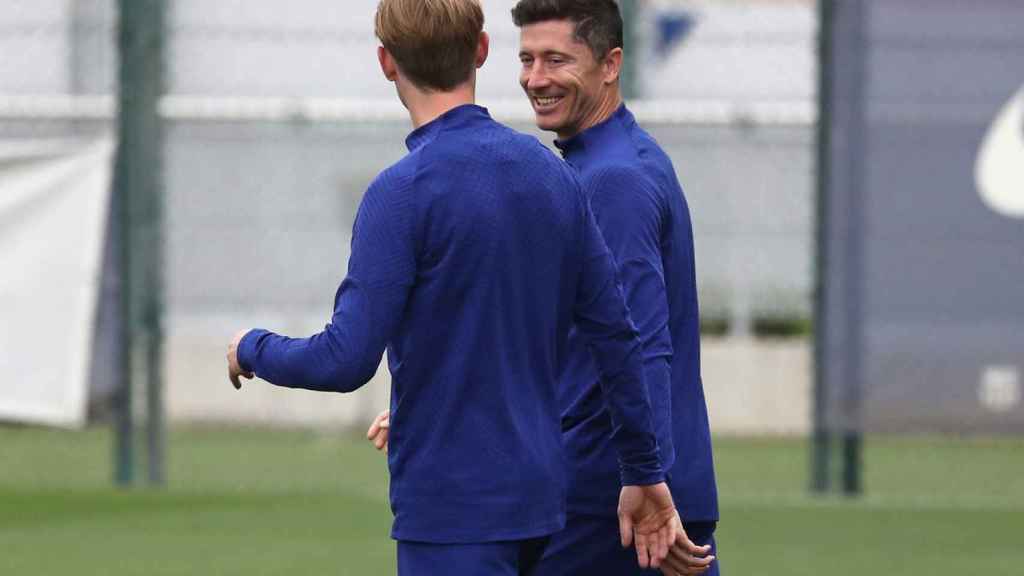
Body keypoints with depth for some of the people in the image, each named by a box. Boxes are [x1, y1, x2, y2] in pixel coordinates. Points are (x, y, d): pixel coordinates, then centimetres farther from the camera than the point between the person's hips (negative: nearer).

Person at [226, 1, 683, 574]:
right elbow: (617, 337, 7)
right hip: (536, 496, 7)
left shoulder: (404, 190, -14)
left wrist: (252, 349, 2)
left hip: (451, 505, -7)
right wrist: (646, 473, 15)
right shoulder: (554, 175, 6)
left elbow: (346, 360, -17)